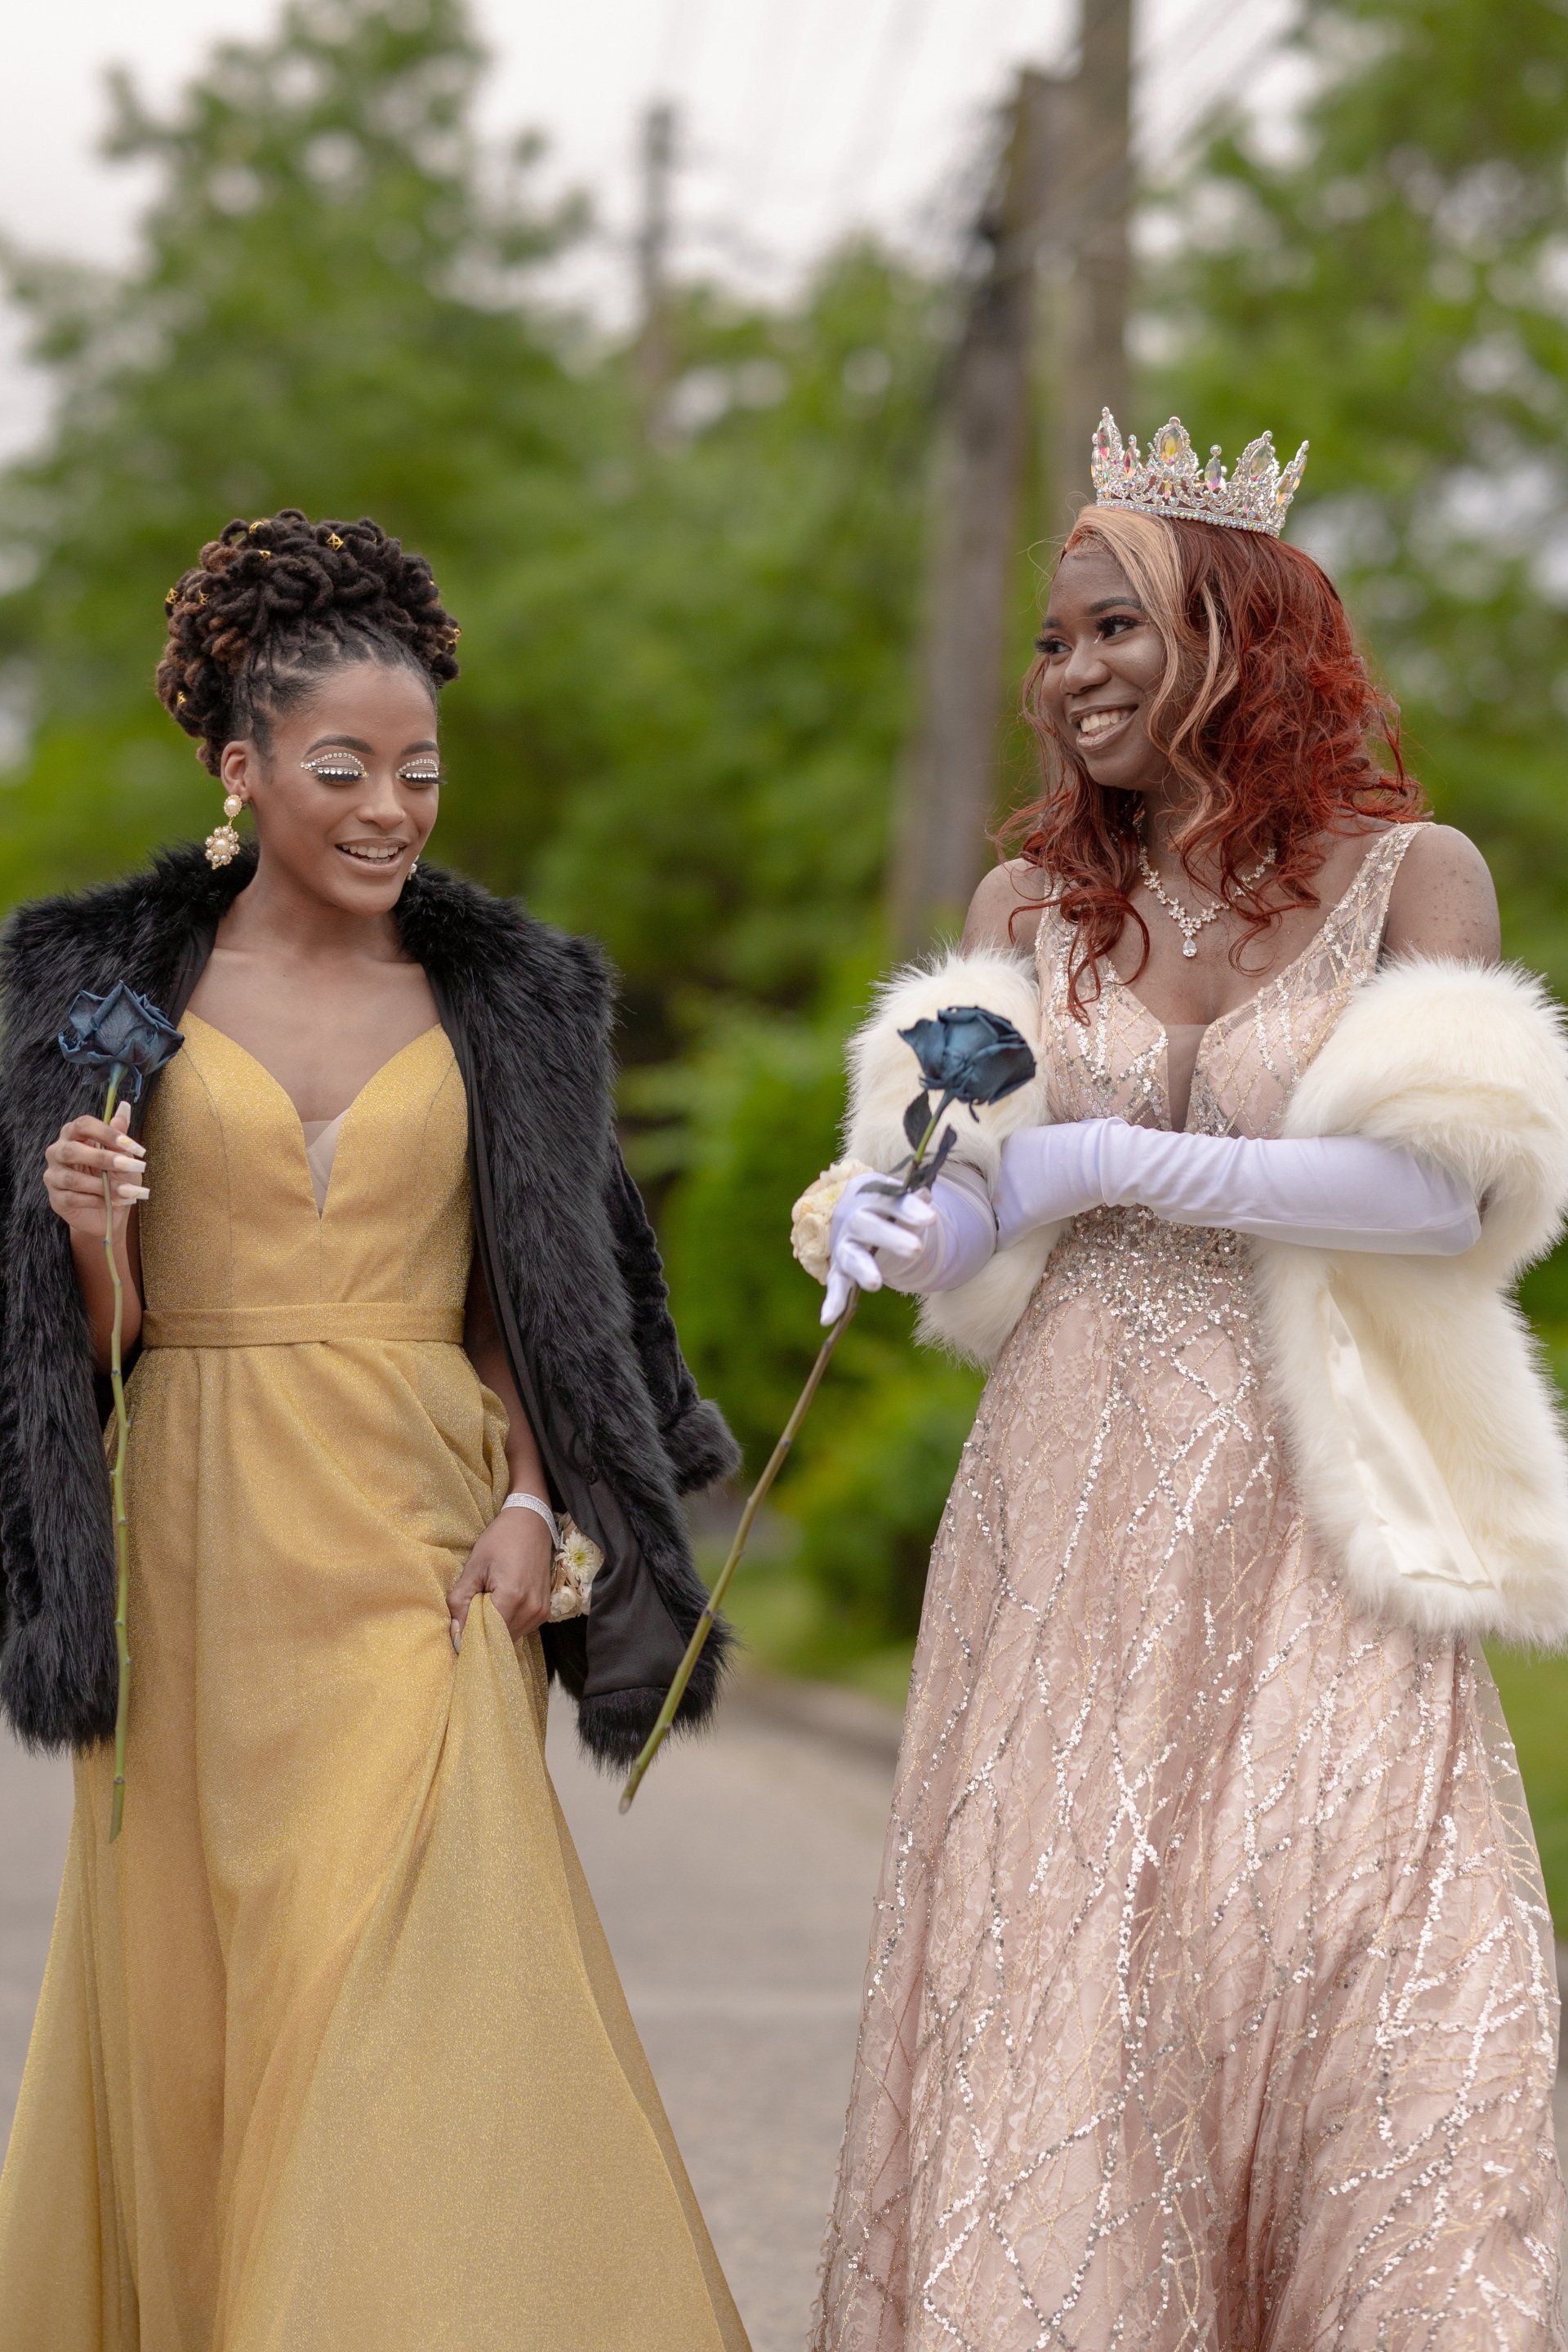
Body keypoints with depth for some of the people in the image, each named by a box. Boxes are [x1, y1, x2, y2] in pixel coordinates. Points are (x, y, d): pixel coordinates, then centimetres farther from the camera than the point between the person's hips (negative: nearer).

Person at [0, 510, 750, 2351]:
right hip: (197, 1553, 0)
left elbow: (524, 1296, 11)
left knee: (416, 1981, -9)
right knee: (182, 1990, 5)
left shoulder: (501, 994, 7)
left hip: (419, 1547, 0)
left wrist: (532, 1504, -4)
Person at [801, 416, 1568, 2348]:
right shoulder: (1031, 909, 12)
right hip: (1070, 1516, 3)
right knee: (1047, 1994, -3)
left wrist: (1117, 1165, -15)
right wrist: (906, 1226, -20)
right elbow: (971, 1208, 4)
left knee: (1371, 2000, -9)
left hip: (1310, 1534, -2)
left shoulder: (1411, 876, 3)